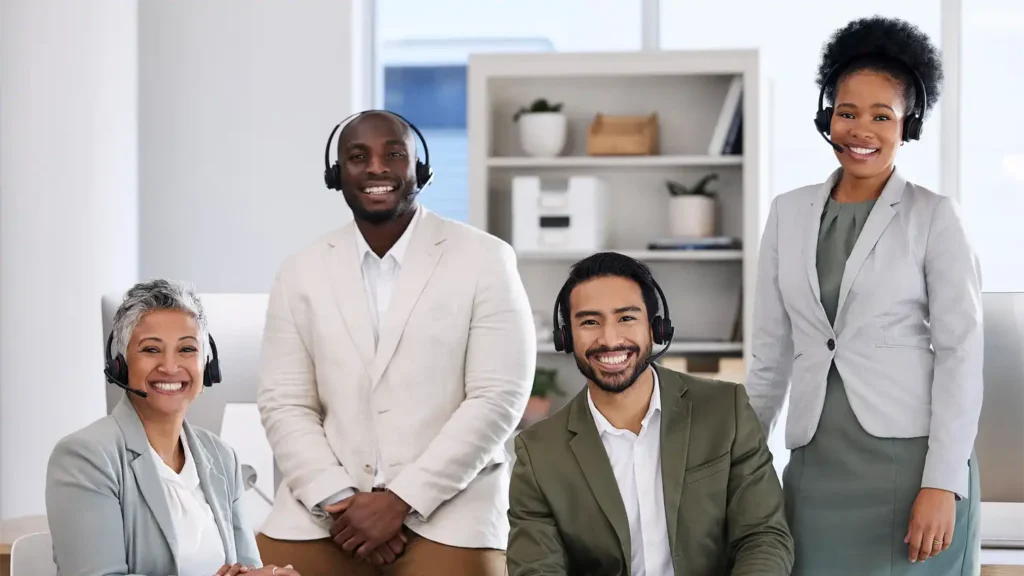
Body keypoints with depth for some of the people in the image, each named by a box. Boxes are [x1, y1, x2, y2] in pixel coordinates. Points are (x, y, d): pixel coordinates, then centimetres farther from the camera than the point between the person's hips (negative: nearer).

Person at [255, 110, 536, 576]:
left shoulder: (486, 260, 0)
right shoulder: (302, 272, 9)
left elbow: (498, 398, -6)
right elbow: (284, 403, 4)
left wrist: (400, 501, -12)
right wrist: (339, 501, -11)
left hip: (447, 510, -2)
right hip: (322, 513, 2)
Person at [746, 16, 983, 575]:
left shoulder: (934, 217, -1)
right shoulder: (788, 213, 10)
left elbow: (960, 352, -6)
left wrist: (942, 483, -14)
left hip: (910, 457, -3)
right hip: (816, 464, 3)